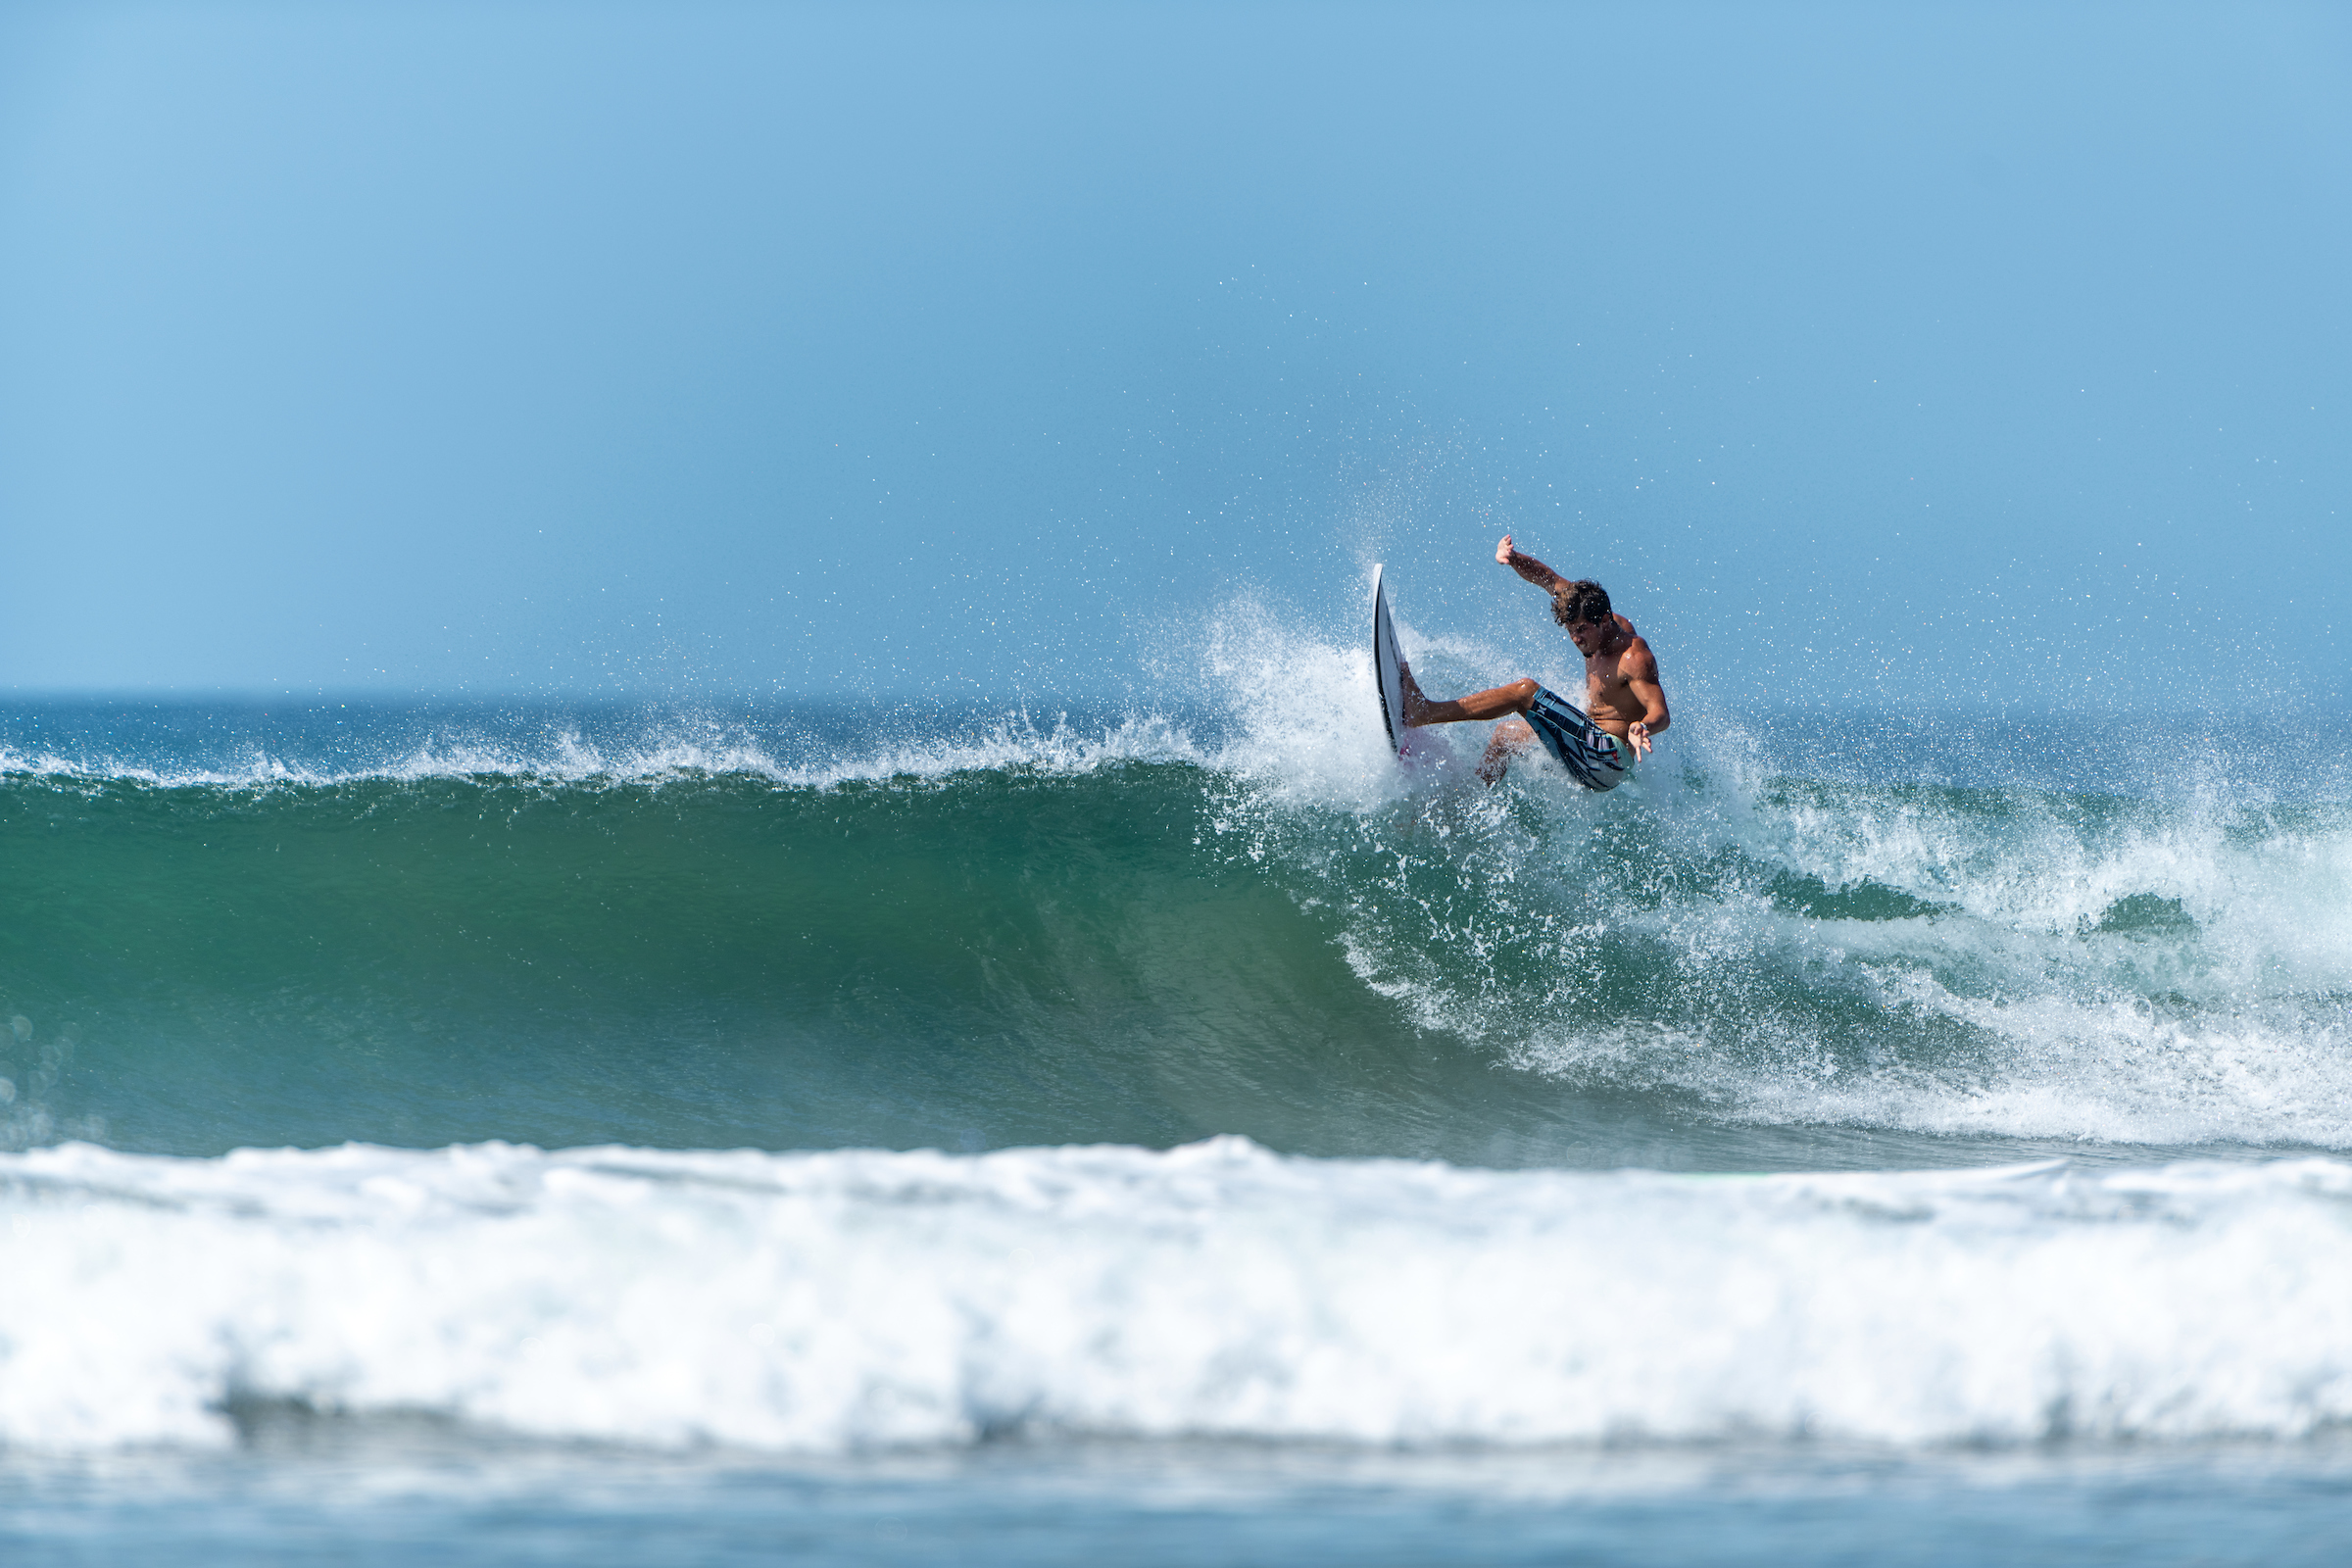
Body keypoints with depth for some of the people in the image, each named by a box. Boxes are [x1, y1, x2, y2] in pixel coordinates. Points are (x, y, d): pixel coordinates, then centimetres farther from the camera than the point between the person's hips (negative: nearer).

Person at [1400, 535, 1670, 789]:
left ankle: (1421, 713, -26)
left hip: (1608, 757, -10)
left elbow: (1661, 714, -30)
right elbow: (1549, 580, 9)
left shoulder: (1634, 658, -20)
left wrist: (1642, 729, -54)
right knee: (1506, 732, 25)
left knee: (1525, 691, -21)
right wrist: (1513, 559, -9)